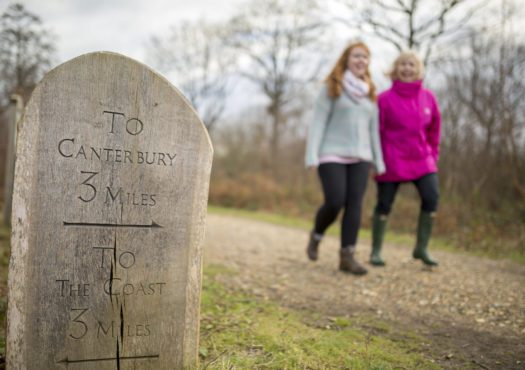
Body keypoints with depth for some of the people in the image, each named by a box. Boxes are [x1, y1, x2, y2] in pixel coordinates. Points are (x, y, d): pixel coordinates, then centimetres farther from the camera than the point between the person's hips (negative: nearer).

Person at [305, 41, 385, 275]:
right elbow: (318, 122, -5)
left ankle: (347, 256, -1)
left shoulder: (370, 93, 15)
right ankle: (316, 236, 17)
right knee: (335, 202, -12)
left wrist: (379, 161, 10)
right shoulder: (332, 88, 0)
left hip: (359, 157, 4)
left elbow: (373, 129, 15)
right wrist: (312, 155, -13)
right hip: (332, 155, -4)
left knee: (354, 205, -4)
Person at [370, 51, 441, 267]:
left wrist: (433, 156, 9)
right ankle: (376, 251, 17)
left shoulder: (428, 97, 5)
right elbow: (375, 132, -5)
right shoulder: (385, 99, -7)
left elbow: (434, 129, 13)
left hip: (421, 159, 4)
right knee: (384, 205, 4)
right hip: (391, 161, -3)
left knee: (431, 198, -9)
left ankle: (422, 248, 6)